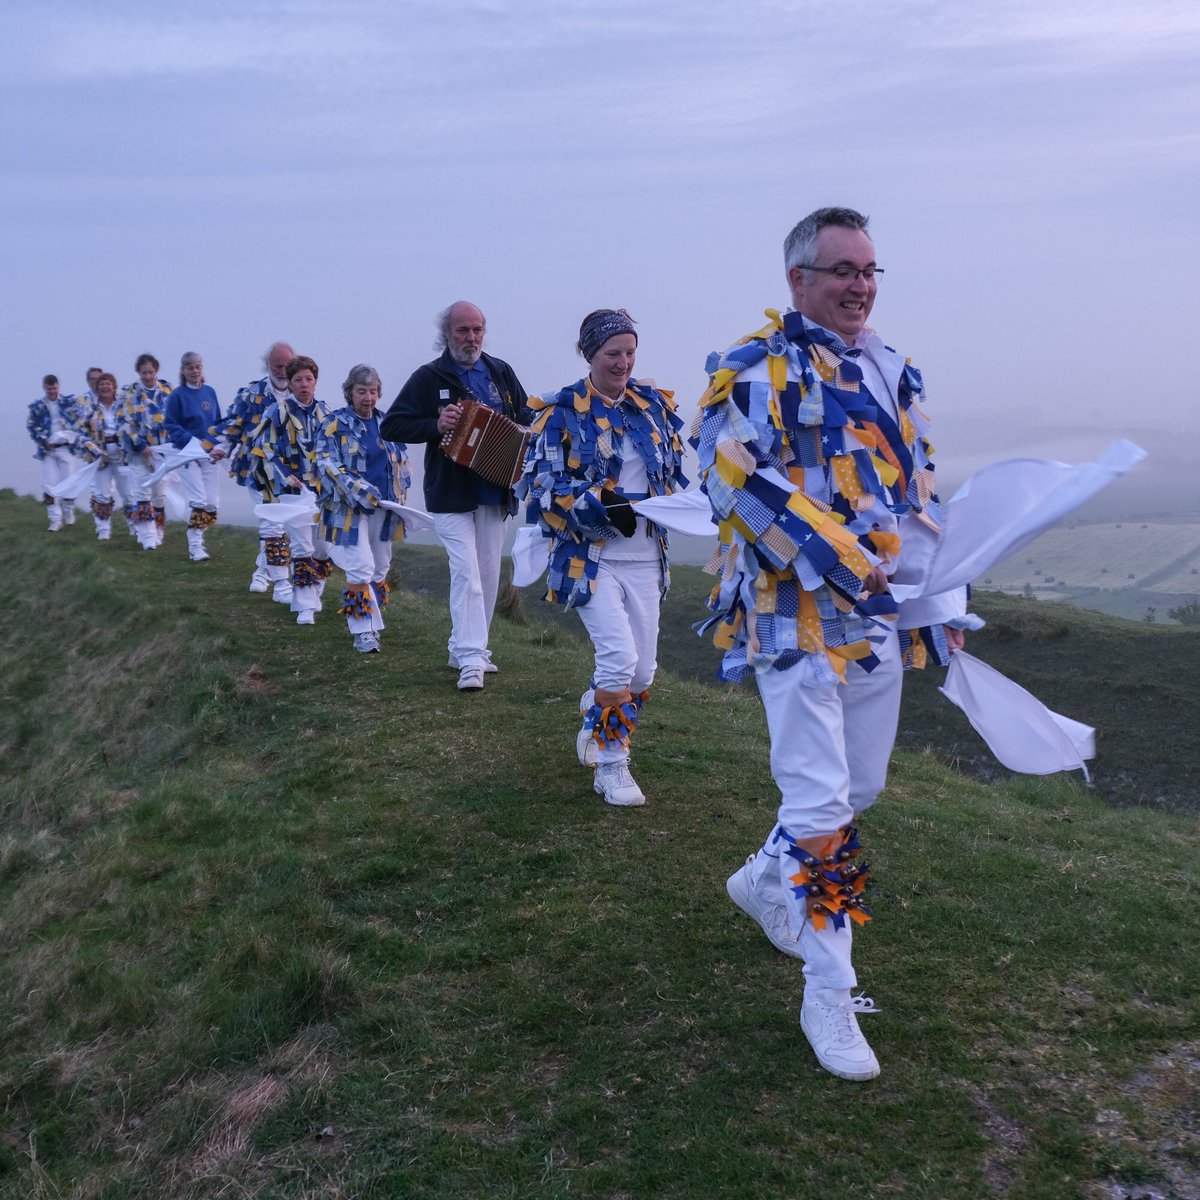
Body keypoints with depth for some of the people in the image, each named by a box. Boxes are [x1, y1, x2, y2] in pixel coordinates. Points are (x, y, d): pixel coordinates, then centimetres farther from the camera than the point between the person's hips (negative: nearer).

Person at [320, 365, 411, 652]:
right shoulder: (336, 423, -4)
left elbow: (402, 460, 18)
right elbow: (329, 464, -11)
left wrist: (399, 492, 2)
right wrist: (358, 489, -23)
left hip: (385, 508, 5)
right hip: (351, 509, -5)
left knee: (380, 569, 12)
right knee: (361, 570, -13)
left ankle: (371, 621, 27)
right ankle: (364, 630, -7)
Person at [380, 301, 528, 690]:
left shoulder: (501, 373, 10)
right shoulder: (429, 377, -1)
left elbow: (526, 418, 19)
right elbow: (391, 426, -4)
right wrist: (436, 425, -19)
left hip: (494, 493, 5)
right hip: (451, 495, -5)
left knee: (488, 573, 10)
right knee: (466, 571, -14)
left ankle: (463, 647, 24)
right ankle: (471, 659, -14)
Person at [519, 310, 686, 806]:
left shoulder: (654, 404, 9)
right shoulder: (561, 413, -5)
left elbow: (675, 470, 17)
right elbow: (543, 487, -10)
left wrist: (668, 505, -3)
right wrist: (601, 504, -24)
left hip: (645, 557, 5)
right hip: (590, 556, -5)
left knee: (642, 670, 7)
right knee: (620, 658, -17)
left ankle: (597, 724, 38)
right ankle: (610, 764, 3)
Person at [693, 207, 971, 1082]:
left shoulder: (891, 372, 15)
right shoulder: (755, 369, -7)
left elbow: (921, 489, 20)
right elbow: (731, 475, -19)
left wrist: (944, 598, 15)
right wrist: (827, 550, -27)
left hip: (880, 617, 8)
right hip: (796, 615, -7)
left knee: (860, 788, 17)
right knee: (820, 805, -7)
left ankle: (764, 881, 43)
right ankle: (830, 997, 6)